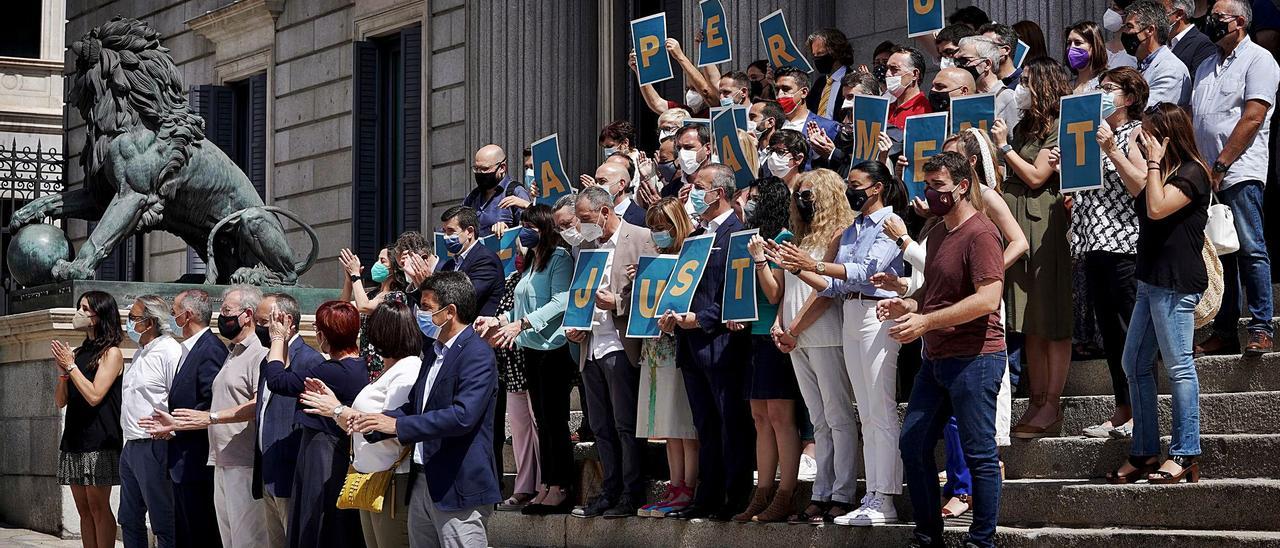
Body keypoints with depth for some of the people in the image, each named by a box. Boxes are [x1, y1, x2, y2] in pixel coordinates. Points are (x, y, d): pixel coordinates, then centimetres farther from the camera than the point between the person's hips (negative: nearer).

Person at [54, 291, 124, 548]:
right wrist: (63, 371, -2)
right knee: (83, 509, 6)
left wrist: (71, 366, -9)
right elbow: (61, 401, 14)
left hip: (99, 441, -7)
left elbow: (94, 396, -15)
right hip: (74, 438, 7)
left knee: (98, 506, -7)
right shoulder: (77, 353, 14)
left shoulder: (111, 353, -5)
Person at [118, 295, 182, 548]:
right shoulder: (141, 353, 17)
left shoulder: (170, 352, -14)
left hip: (154, 448, -10)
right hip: (131, 446, 10)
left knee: (163, 525, -5)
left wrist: (166, 429, -19)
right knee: (130, 520, 15)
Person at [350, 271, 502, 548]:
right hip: (422, 481, 9)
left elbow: (463, 415, -25)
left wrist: (398, 425, -21)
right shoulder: (433, 351, 17)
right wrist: (372, 423, 1)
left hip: (457, 487, -9)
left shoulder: (477, 354, -14)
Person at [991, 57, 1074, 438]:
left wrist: (1004, 146, -4)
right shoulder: (1024, 127, 19)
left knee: (1052, 321, -6)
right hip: (1018, 226, 8)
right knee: (1030, 324, 7)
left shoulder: (1059, 128, -6)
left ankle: (1051, 407, -5)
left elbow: (1036, 177, -11)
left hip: (1045, 226, -8)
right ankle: (1037, 403, 10)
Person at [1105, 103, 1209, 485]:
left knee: (1178, 365, -7)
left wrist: (1154, 162, -16)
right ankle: (1144, 452, 15)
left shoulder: (1191, 173, -11)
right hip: (1152, 280, 11)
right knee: (1135, 363, 10)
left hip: (1176, 284, -11)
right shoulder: (1166, 171, 19)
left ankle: (1185, 454, -3)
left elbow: (1156, 208, -23)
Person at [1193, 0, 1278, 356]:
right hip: (1207, 176, 7)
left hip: (1240, 173, -7)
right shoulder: (1206, 68, 22)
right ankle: (1224, 333, 11)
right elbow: (1193, 118, 21)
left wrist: (1220, 166, -14)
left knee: (1250, 250, -8)